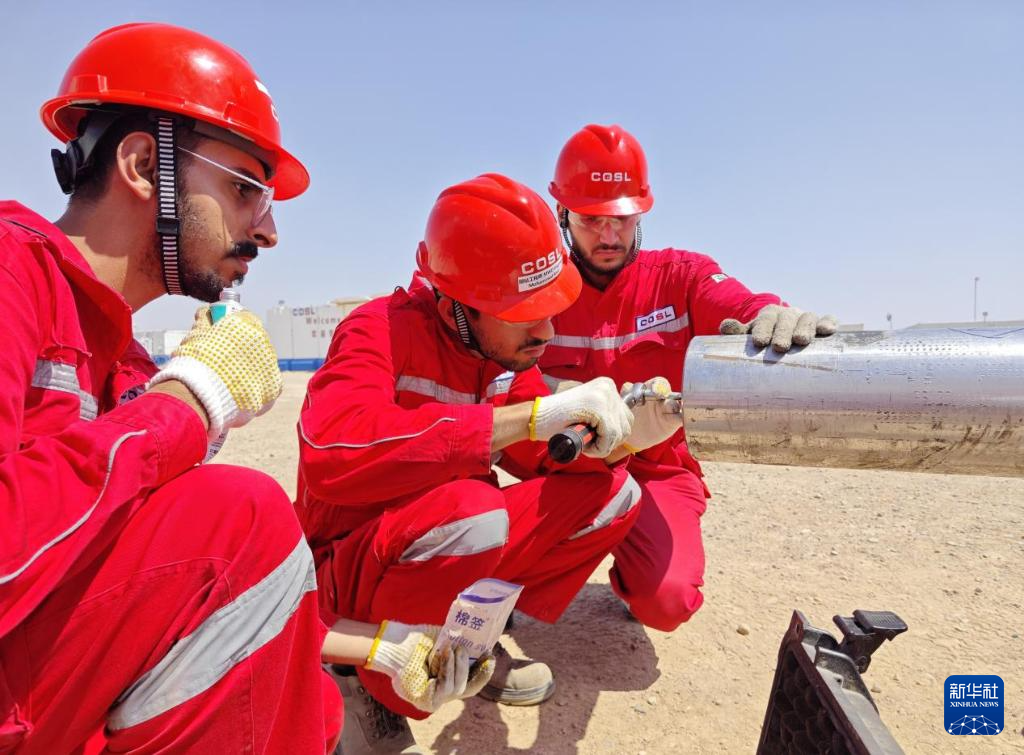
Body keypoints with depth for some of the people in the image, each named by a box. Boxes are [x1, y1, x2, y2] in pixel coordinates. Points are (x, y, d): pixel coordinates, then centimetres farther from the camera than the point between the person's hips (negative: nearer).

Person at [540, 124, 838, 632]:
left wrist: (777, 317, -47)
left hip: (654, 467, -1)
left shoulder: (677, 276, -3)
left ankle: (630, 569, 18)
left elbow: (743, 305, -22)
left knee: (667, 601, -23)